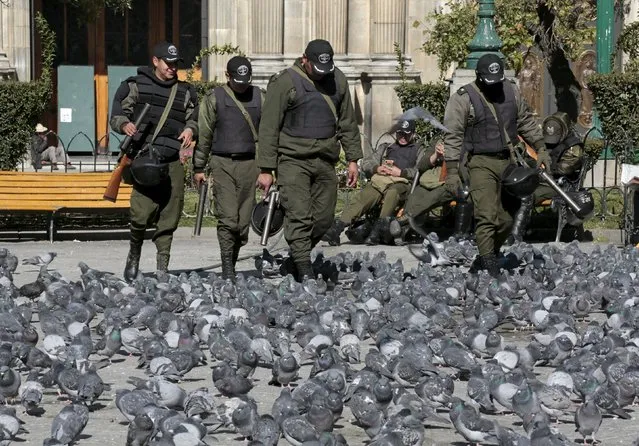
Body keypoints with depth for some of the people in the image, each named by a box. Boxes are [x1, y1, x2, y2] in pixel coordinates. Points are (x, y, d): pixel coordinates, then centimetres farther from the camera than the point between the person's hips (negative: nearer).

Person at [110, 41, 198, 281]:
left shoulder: (185, 91, 19)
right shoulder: (135, 86, 10)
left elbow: (193, 118, 23)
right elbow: (116, 115, 8)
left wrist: (190, 129, -1)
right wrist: (125, 124, -15)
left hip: (173, 160, 4)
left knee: (170, 215, 0)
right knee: (142, 212, -16)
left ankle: (163, 267, 8)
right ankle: (134, 254, 9)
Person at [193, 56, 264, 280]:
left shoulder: (258, 97, 11)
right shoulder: (215, 98, 4)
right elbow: (203, 135, 7)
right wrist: (198, 167, 5)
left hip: (249, 163, 3)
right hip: (222, 163, -3)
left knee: (244, 220, 2)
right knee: (227, 217, -12)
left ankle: (232, 265, 15)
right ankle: (227, 268, -8)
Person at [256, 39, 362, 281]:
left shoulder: (337, 80, 10)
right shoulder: (284, 82, -6)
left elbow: (347, 123, 18)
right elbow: (269, 128, -6)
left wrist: (353, 159, 13)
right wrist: (266, 169, -9)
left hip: (326, 161, 5)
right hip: (293, 160, -5)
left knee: (324, 219, 4)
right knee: (299, 217, -13)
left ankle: (294, 260, 20)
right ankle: (305, 273, -14)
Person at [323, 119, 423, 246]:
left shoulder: (418, 150, 25)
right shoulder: (385, 148, 36)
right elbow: (366, 163, 25)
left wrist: (401, 172, -7)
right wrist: (377, 168, 4)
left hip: (401, 183, -3)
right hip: (379, 181, 3)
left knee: (392, 193, -40)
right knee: (362, 198, -26)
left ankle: (379, 229, -52)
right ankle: (336, 229, -42)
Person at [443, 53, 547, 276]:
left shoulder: (511, 91, 10)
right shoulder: (462, 99, -7)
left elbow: (526, 121, 21)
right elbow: (453, 136, -9)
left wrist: (540, 148, 15)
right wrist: (452, 171, -15)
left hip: (508, 162, 6)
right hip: (480, 163, -6)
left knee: (506, 219, 7)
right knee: (487, 216, -16)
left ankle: (483, 261, 22)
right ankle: (489, 267, -17)